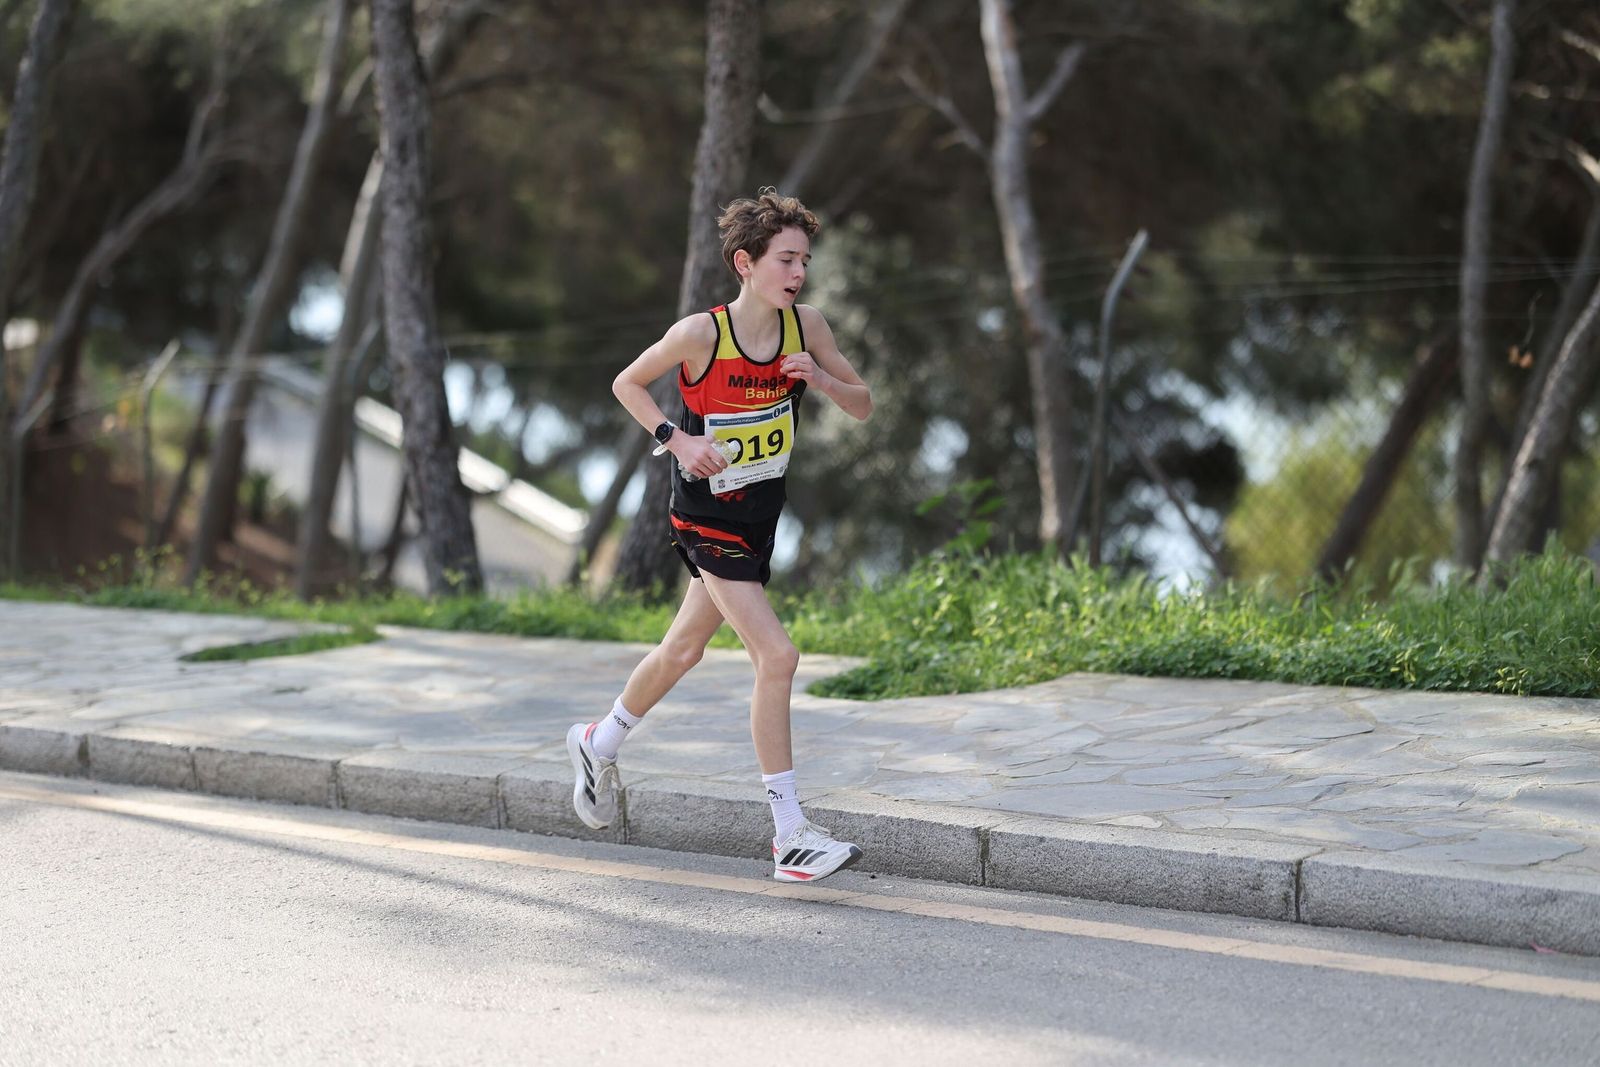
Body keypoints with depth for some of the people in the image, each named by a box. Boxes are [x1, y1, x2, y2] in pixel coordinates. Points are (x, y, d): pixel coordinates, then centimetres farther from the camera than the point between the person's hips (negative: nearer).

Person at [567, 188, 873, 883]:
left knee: (683, 649, 22)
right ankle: (790, 837, -11)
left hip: (761, 517, 7)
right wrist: (677, 439, -17)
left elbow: (862, 406, 2)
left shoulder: (806, 326, -6)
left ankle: (600, 744, 49)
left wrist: (820, 378, -18)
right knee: (777, 656, -16)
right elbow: (626, 384, -4)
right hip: (706, 518, -6)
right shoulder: (701, 334, -19)